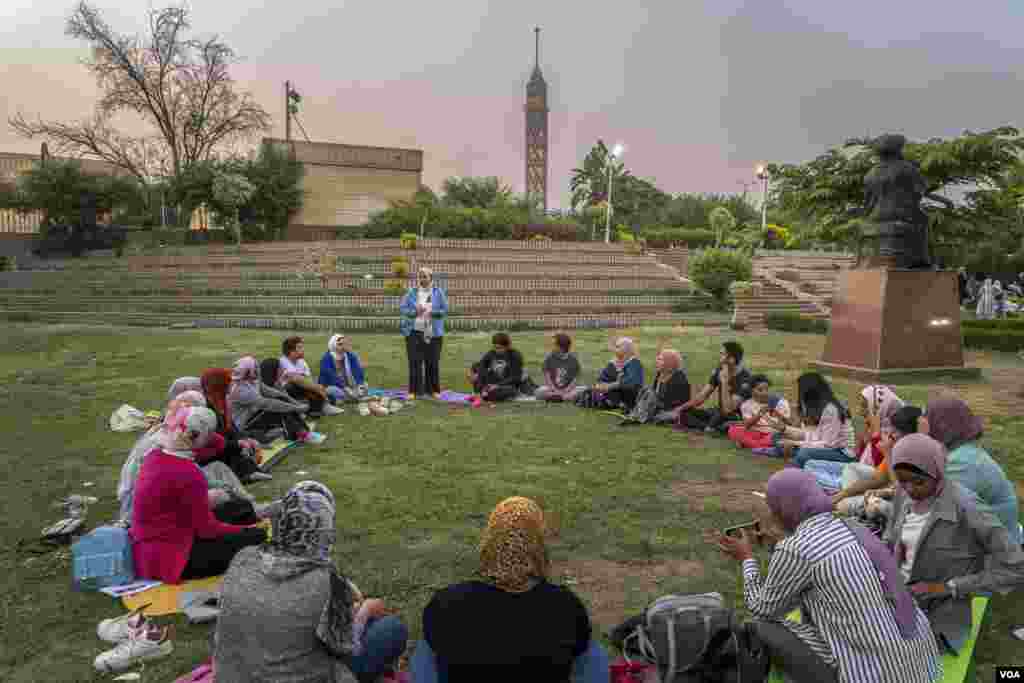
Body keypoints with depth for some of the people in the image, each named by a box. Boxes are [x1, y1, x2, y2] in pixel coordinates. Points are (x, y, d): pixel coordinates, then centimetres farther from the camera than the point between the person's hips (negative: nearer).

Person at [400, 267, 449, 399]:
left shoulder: (438, 292, 3)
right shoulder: (412, 292, 5)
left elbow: (445, 310, -1)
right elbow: (402, 308, 1)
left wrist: (432, 312, -17)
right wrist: (415, 311, -16)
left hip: (433, 333, 0)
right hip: (414, 332, 0)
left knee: (433, 362, 4)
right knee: (415, 362, -1)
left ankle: (434, 390, 15)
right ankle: (414, 390, 7)